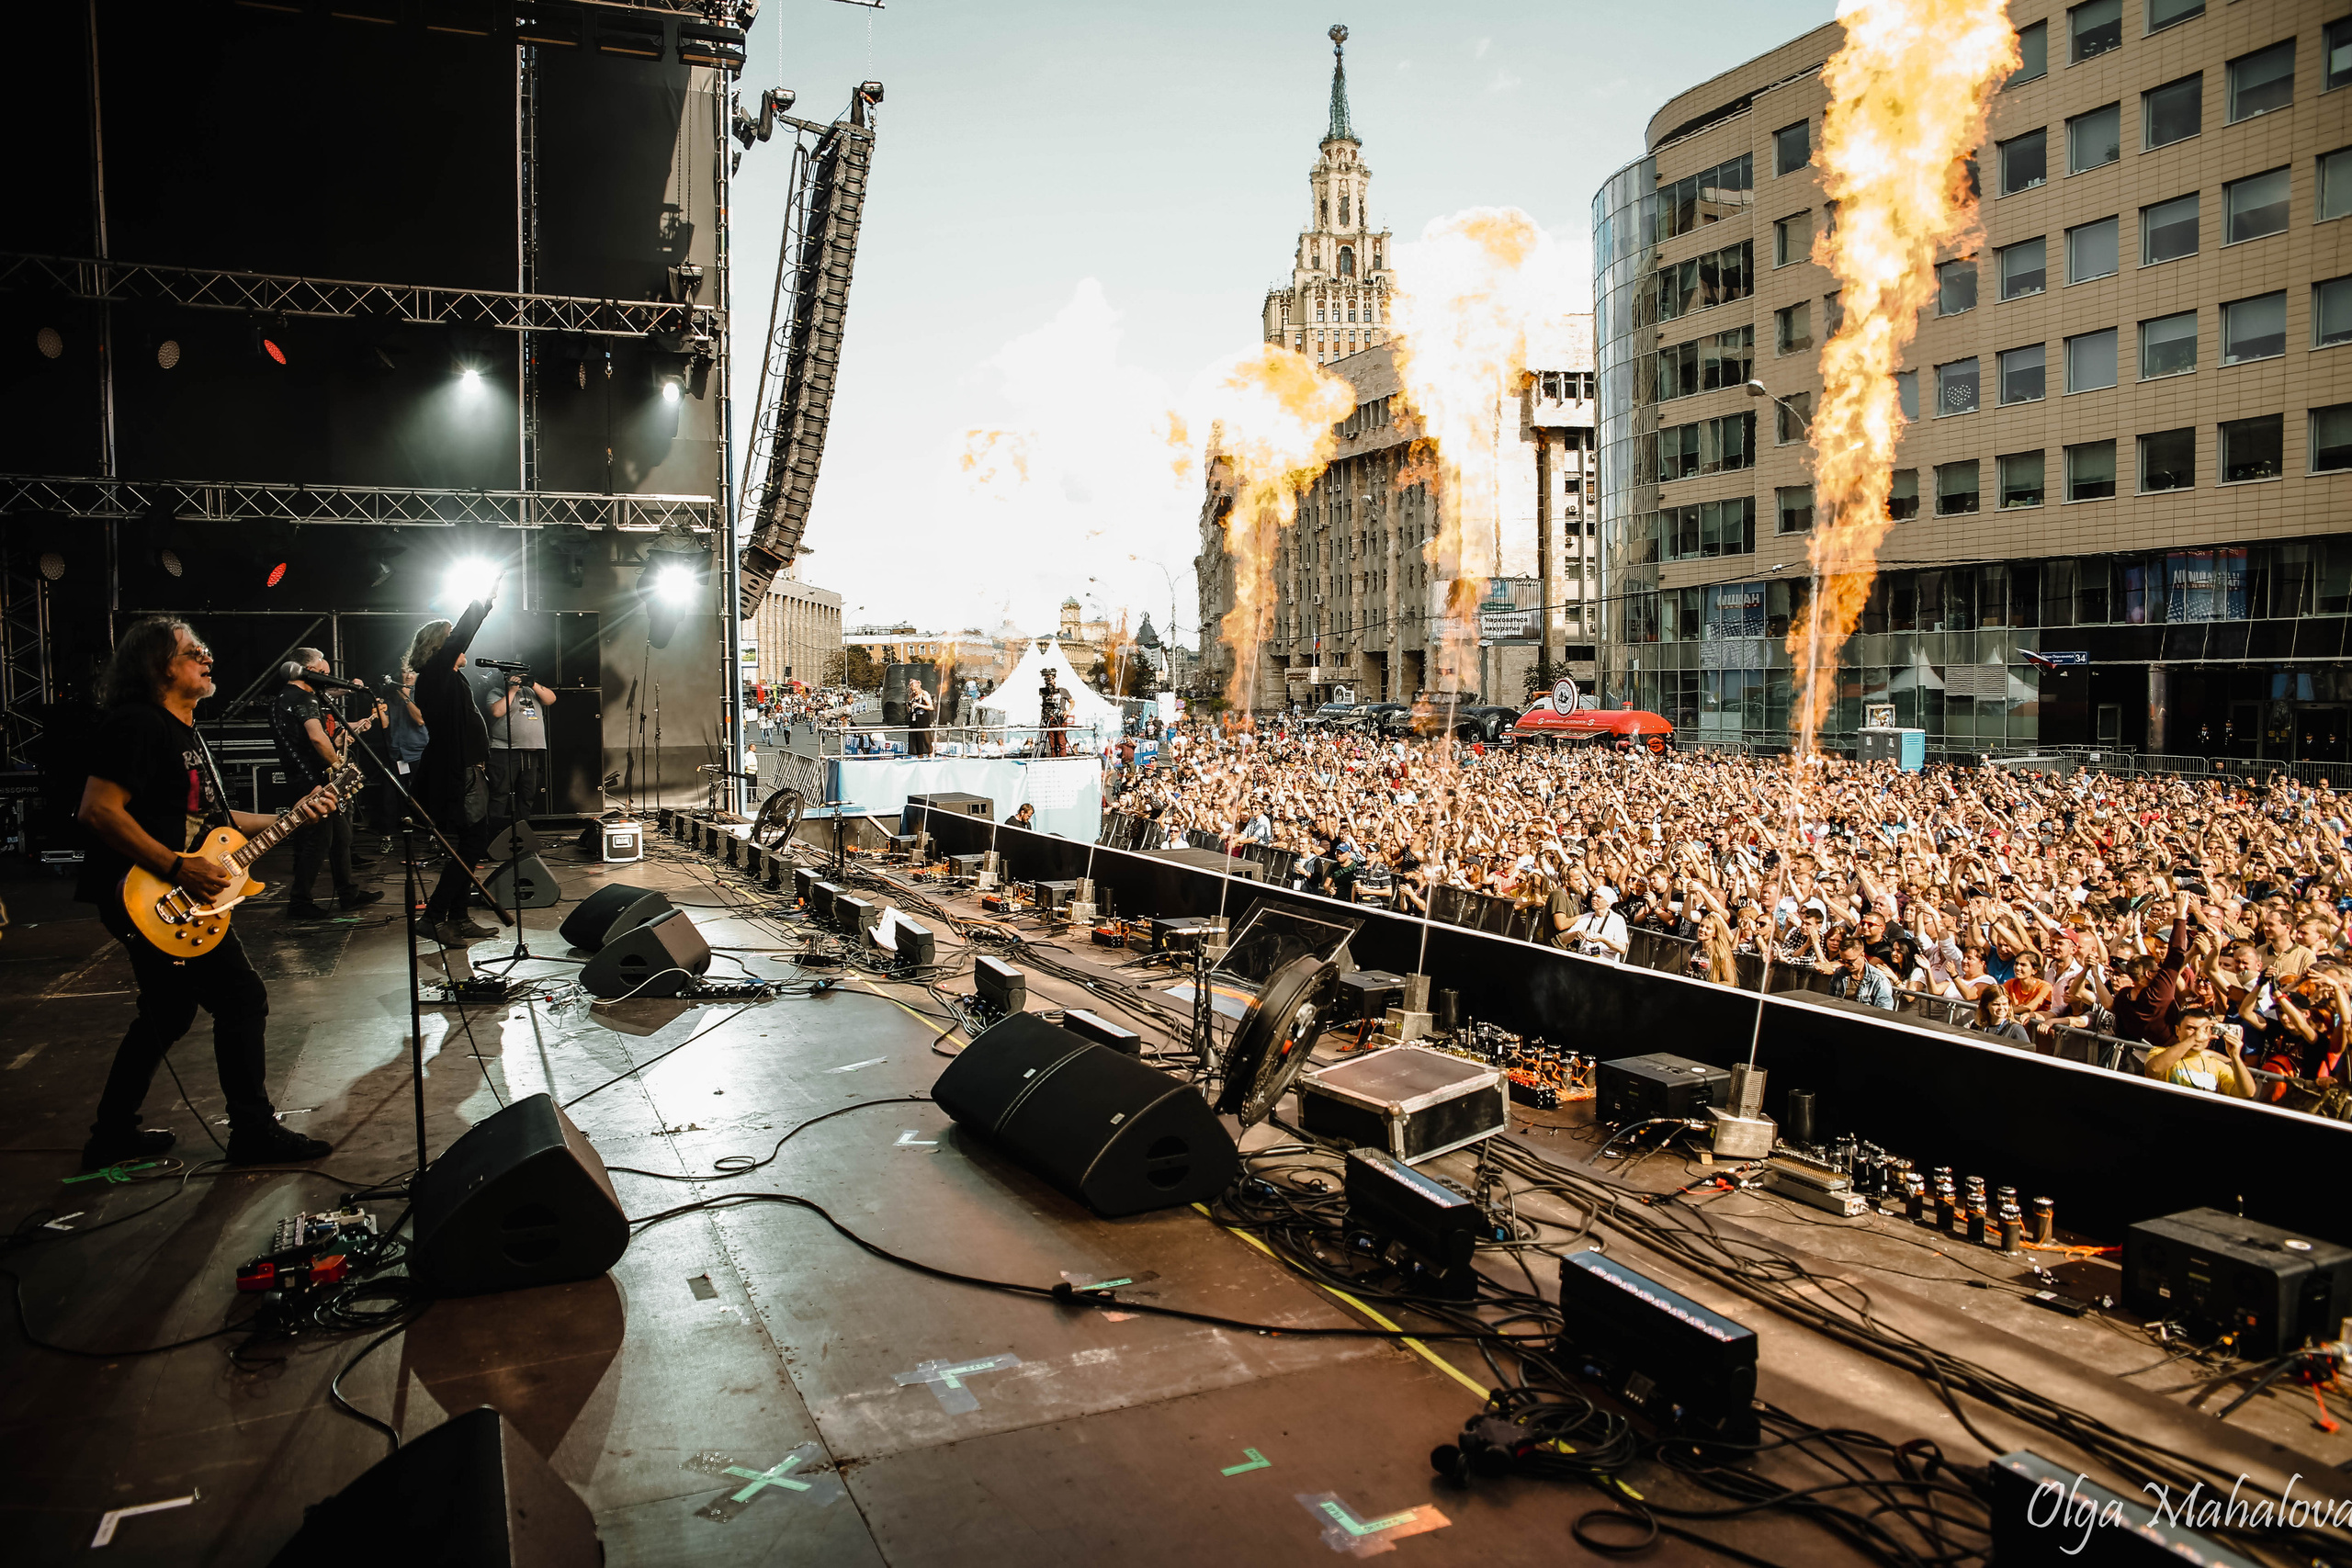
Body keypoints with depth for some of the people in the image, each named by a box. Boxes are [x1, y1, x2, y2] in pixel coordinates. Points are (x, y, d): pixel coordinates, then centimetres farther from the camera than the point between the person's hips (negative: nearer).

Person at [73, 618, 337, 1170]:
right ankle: (255, 1134, 0)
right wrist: (178, 869, -26)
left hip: (181, 899, 11)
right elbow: (98, 811, -23)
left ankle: (113, 1136, 31)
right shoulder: (138, 725, -14)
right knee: (243, 999, -8)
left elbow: (212, 820, 22)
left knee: (167, 1016, 19)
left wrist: (291, 815, 14)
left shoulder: (185, 733, 19)